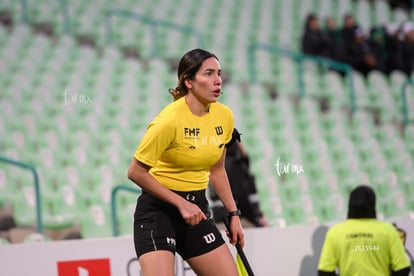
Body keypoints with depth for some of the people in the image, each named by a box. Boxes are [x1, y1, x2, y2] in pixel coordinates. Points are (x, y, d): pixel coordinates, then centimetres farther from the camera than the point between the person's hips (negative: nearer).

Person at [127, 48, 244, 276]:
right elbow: (136, 172, -14)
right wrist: (181, 203, -17)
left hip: (196, 209, 7)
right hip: (158, 208, -7)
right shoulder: (170, 120, -19)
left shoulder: (224, 116, 1)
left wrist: (233, 214, 12)